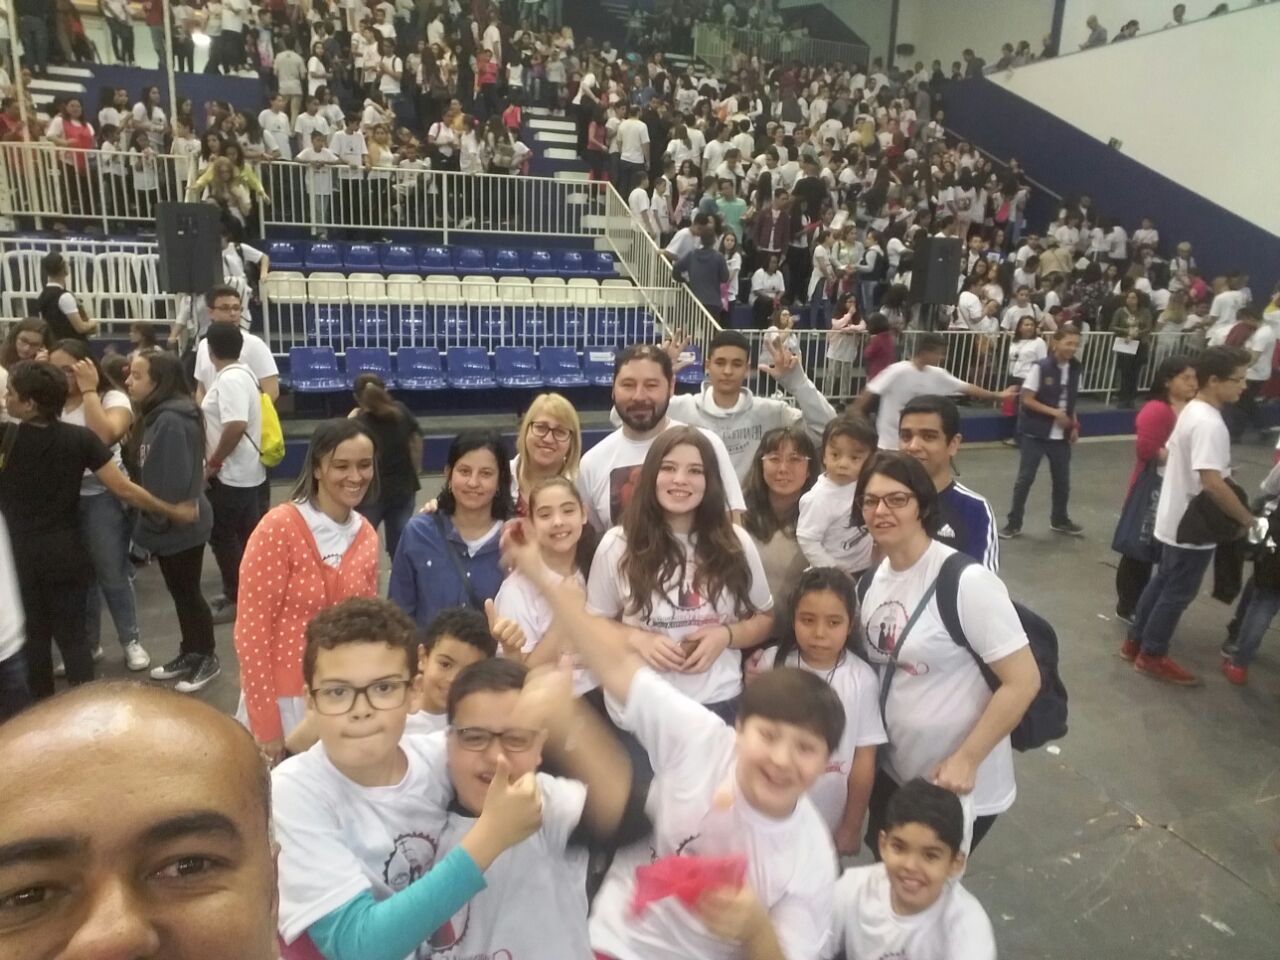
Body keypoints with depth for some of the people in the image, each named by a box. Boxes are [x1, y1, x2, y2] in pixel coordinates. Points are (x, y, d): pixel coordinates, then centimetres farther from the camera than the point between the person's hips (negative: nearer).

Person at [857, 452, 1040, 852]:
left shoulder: (967, 581, -21)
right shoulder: (870, 583, -1)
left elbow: (1023, 680, -21)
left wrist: (965, 759, -20)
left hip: (961, 786, -6)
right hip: (891, 773, 6)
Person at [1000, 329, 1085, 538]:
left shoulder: (1075, 369, 4)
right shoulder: (1041, 367, -13)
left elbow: (1071, 402, 14)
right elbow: (1027, 400, -13)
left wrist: (1074, 425, 2)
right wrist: (1054, 412, -19)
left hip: (1060, 434, 5)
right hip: (1035, 432, -5)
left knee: (1062, 479, 13)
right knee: (1025, 477, -1)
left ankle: (1059, 520, 32)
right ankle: (1014, 523, 8)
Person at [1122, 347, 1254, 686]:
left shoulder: (1191, 410, 6)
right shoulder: (1209, 424, -25)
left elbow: (1167, 453, 17)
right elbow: (1212, 483, -30)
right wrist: (1246, 518, -20)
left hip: (1176, 517, 9)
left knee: (1162, 582, 19)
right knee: (1178, 593, 5)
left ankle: (1135, 642, 30)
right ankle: (1152, 656, 18)